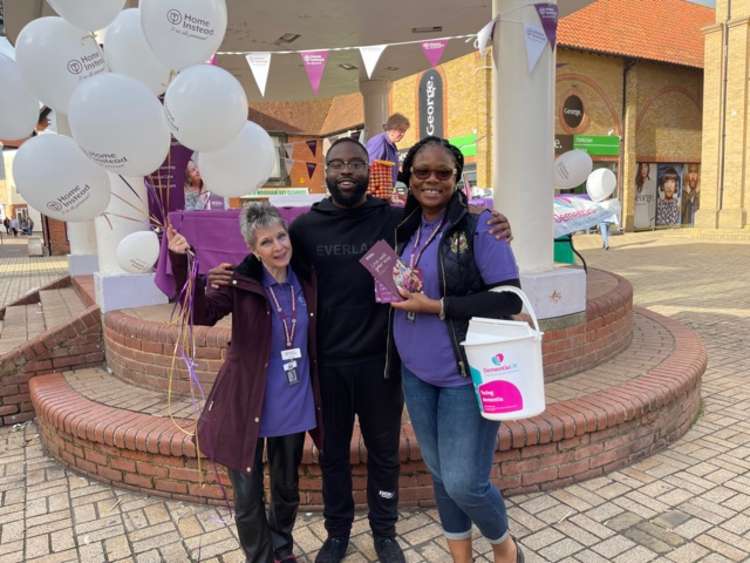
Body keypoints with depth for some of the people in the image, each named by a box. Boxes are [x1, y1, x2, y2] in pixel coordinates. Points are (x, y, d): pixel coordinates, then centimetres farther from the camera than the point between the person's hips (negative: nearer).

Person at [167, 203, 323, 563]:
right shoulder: (240, 283, -11)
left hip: (294, 406, 3)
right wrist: (182, 263, -38)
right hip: (247, 406, -3)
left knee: (287, 490, 21)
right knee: (248, 497, 9)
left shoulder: (306, 280, -1)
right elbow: (201, 313, -28)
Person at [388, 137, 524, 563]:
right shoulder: (406, 228, 6)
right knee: (440, 474, 17)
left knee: (464, 482, -1)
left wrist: (434, 306, -19)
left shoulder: (479, 226, -13)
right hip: (416, 373, 6)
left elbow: (509, 299, -17)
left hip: (468, 374, -6)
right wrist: (397, 295, -3)